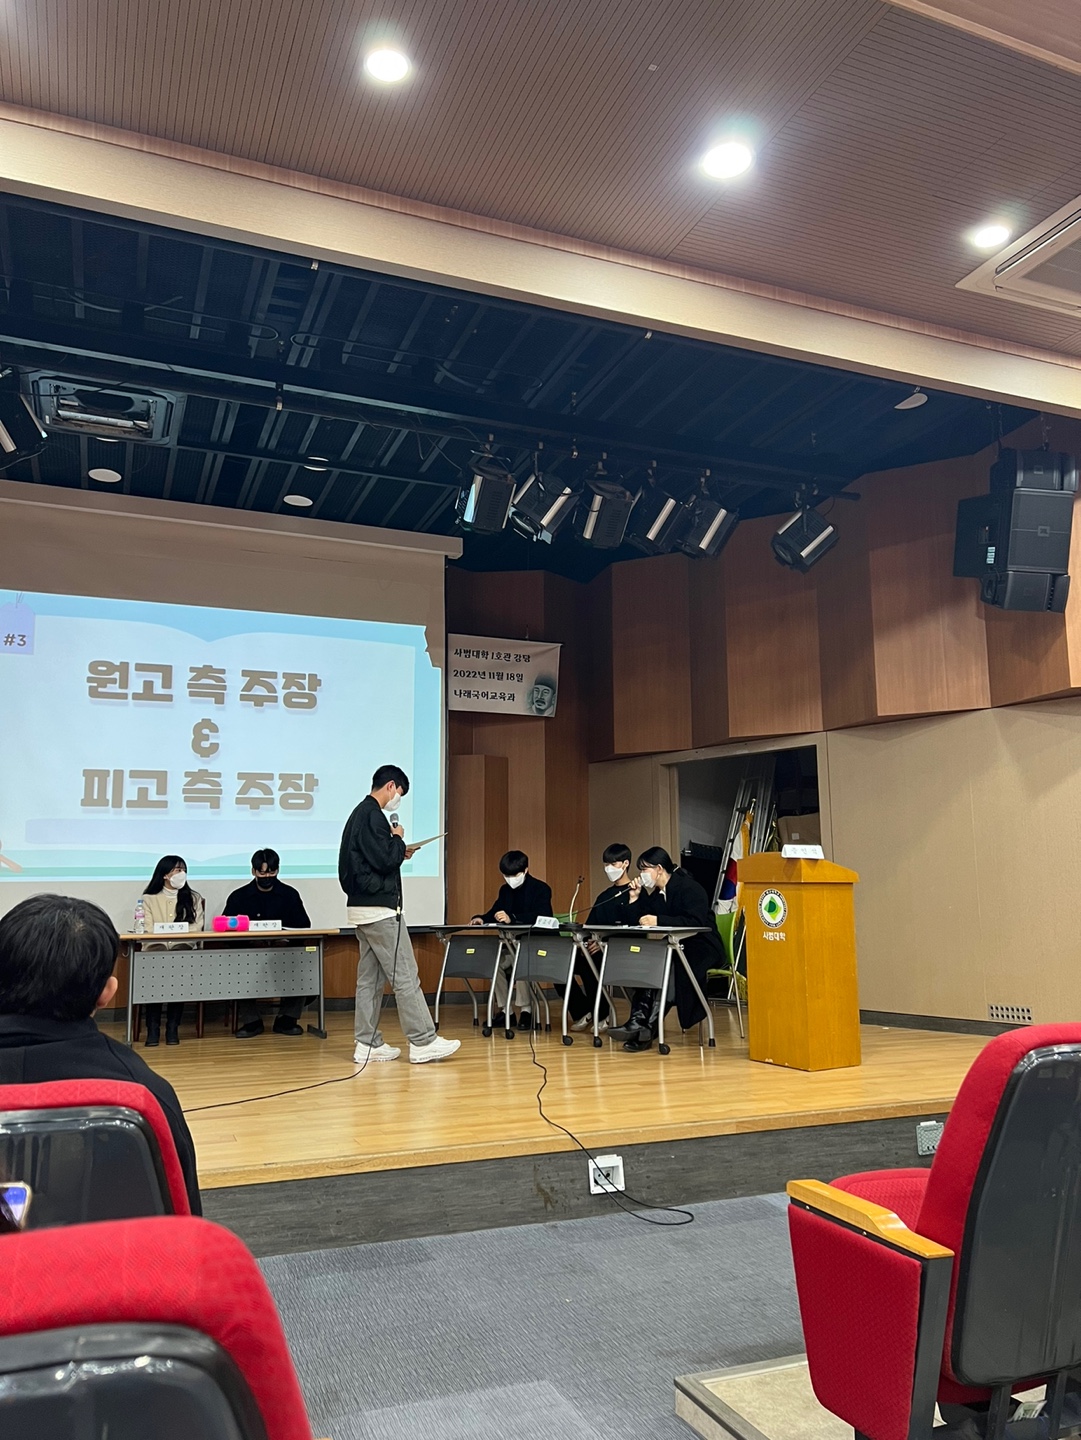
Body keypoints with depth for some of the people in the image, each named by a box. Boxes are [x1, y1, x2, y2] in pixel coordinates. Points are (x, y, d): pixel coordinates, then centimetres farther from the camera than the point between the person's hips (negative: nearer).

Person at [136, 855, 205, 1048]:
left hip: (183, 946, 1)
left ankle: (173, 1026, -26)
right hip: (156, 945, 0)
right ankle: (153, 1027, -29)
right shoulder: (149, 898, 13)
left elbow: (197, 927, 4)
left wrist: (176, 935, -15)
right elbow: (147, 929, 1)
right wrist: (164, 936, -19)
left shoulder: (194, 898, 16)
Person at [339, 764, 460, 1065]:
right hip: (379, 909, -10)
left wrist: (398, 852, 13)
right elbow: (384, 860, -21)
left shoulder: (360, 814, 17)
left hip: (363, 909, 10)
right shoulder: (373, 816, -15)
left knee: (370, 978, 10)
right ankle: (423, 1042, -3)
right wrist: (398, 841, -4)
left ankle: (367, 1044, 13)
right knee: (405, 977, -6)